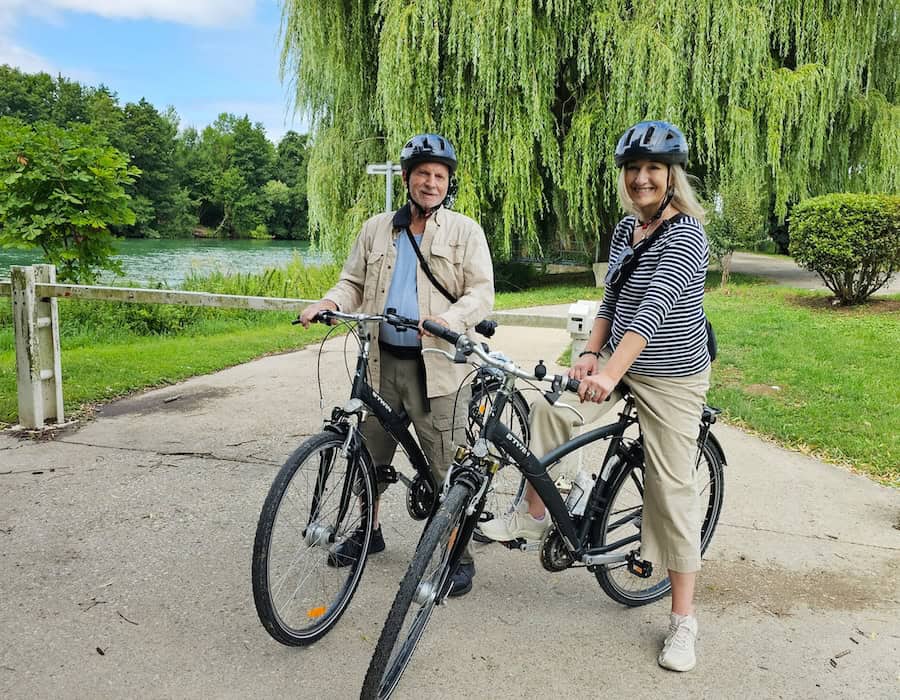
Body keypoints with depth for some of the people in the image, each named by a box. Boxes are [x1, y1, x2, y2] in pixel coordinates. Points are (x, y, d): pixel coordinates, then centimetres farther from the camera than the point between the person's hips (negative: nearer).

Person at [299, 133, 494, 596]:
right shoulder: (376, 230, 12)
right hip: (382, 362, 4)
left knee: (447, 464, -1)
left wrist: (451, 319, -26)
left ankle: (459, 553, 16)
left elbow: (482, 292, -6)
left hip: (436, 364, -4)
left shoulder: (465, 232, 1)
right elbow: (354, 282, 14)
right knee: (370, 454, 16)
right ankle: (369, 530, 38)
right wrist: (330, 302, -8)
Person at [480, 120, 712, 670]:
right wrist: (592, 353, -4)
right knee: (549, 408, -17)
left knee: (674, 489, -1)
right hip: (617, 361, 6)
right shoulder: (625, 229, 6)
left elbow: (655, 308, -31)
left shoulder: (686, 235, -18)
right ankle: (533, 515, 5)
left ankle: (684, 620, 13)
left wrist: (611, 374, -40)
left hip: (672, 378, -6)